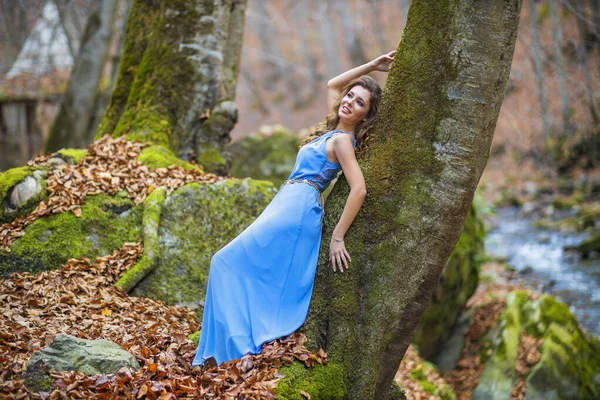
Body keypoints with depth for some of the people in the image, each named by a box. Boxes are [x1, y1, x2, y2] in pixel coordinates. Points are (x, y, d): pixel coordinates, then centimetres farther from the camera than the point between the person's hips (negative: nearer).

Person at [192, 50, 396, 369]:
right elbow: (332, 85, 29)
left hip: (295, 208, -9)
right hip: (290, 208, 9)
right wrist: (371, 66, 20)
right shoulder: (335, 129, 15)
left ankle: (236, 345, -9)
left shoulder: (341, 140, -9)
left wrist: (337, 236, -18)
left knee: (229, 263, -7)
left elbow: (359, 189, -20)